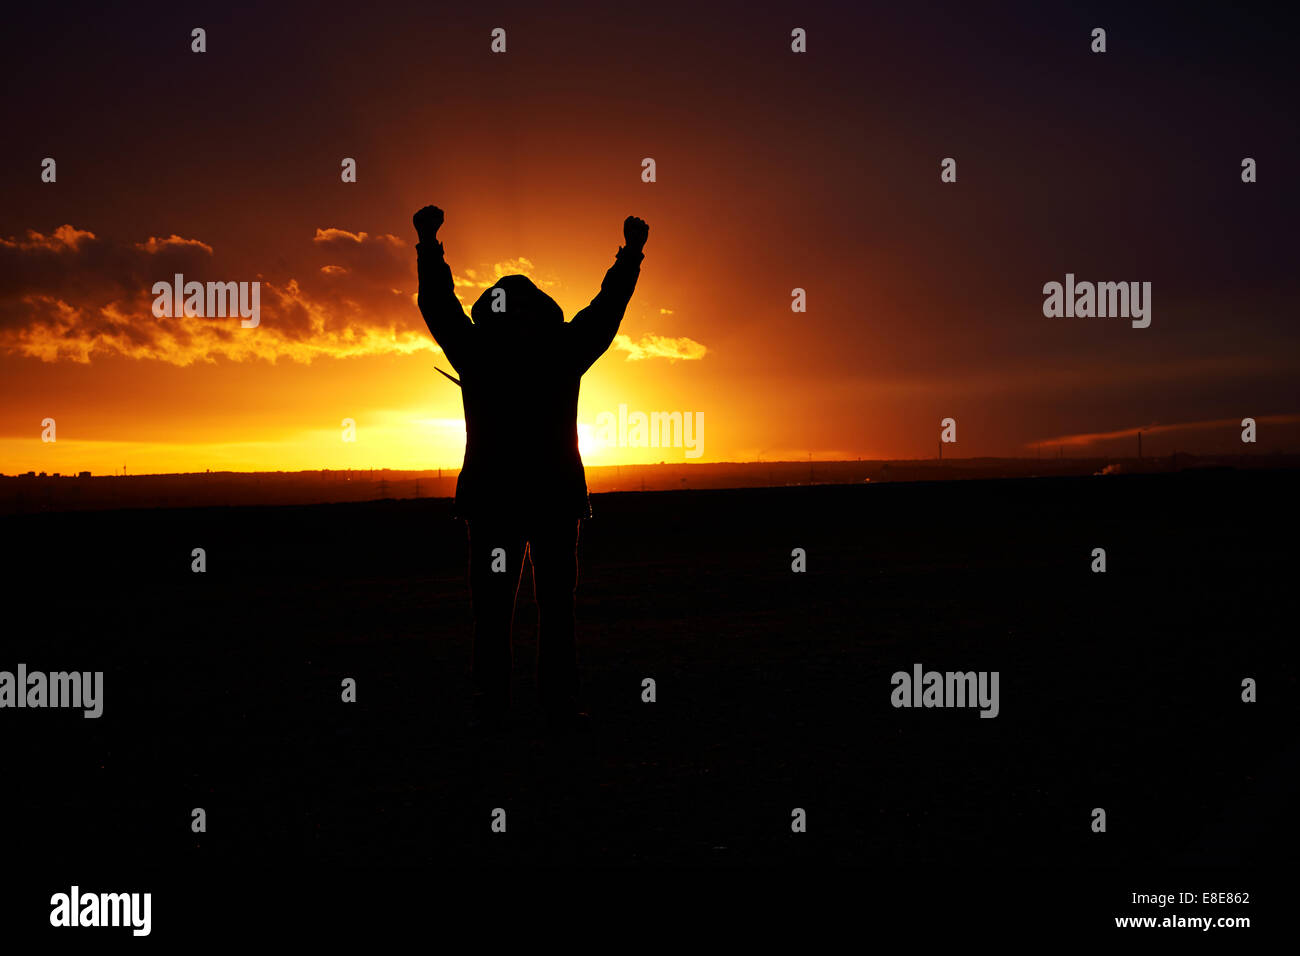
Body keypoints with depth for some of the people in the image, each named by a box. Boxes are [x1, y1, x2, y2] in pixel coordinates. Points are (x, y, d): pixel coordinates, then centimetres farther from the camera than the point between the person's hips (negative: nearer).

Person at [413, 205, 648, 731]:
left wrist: (631, 257, 2)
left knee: (557, 604, 5)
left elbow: (607, 309, 6)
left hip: (556, 496, 1)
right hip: (492, 500, -1)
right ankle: (489, 702, 7)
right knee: (491, 605, 0)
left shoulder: (563, 352, 6)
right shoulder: (478, 353, 4)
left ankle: (560, 701, 10)